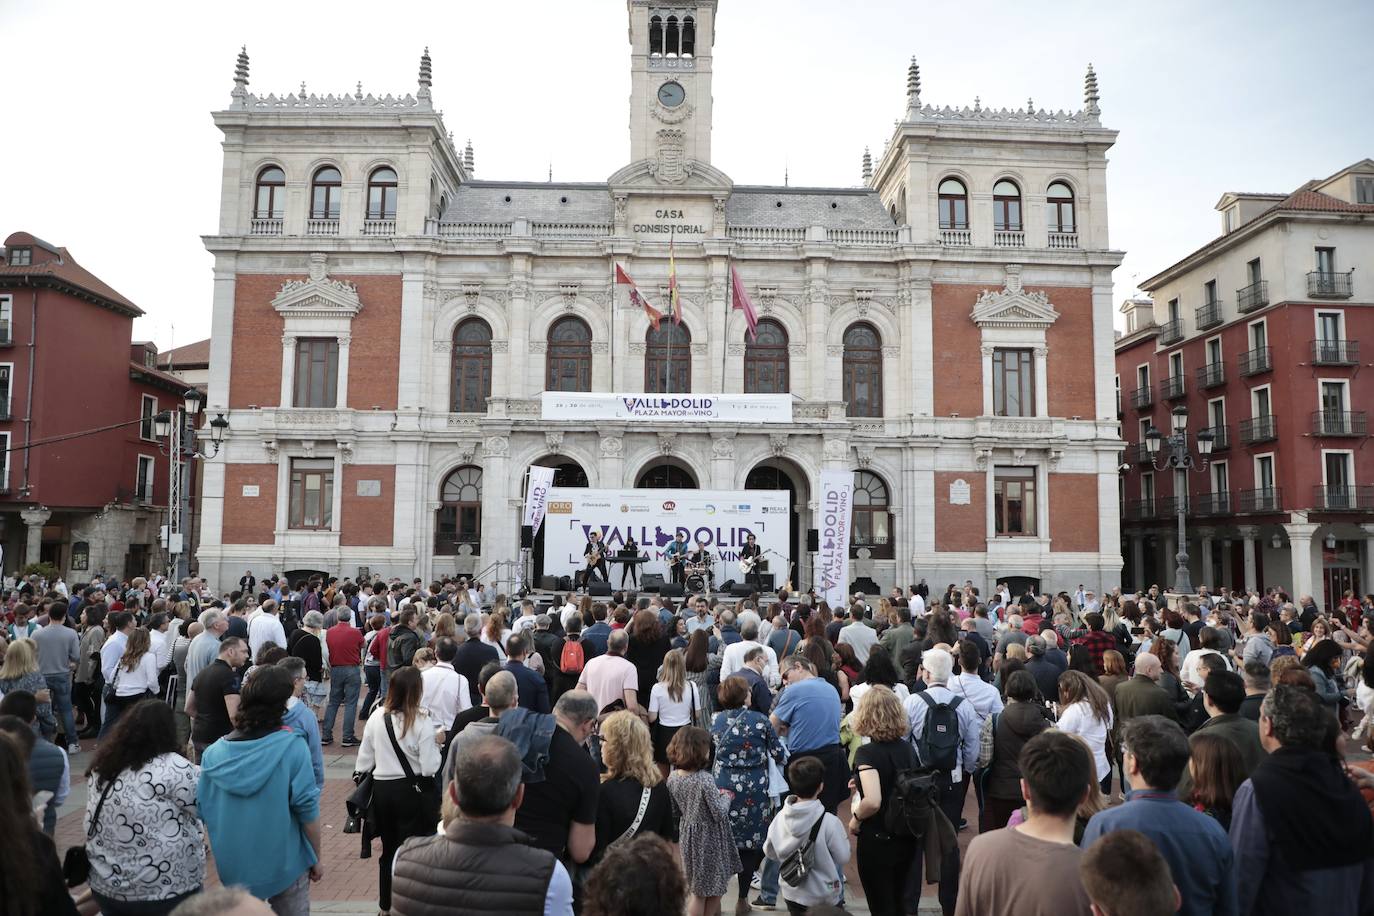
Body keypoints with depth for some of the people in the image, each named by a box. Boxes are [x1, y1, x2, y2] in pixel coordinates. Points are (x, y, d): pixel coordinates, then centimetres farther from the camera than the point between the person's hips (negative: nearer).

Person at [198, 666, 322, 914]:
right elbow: (307, 810, -15)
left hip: (234, 868, 3)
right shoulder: (292, 748, -18)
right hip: (285, 864, -3)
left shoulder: (213, 753, -6)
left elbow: (203, 812, 2)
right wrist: (316, 858, -1)